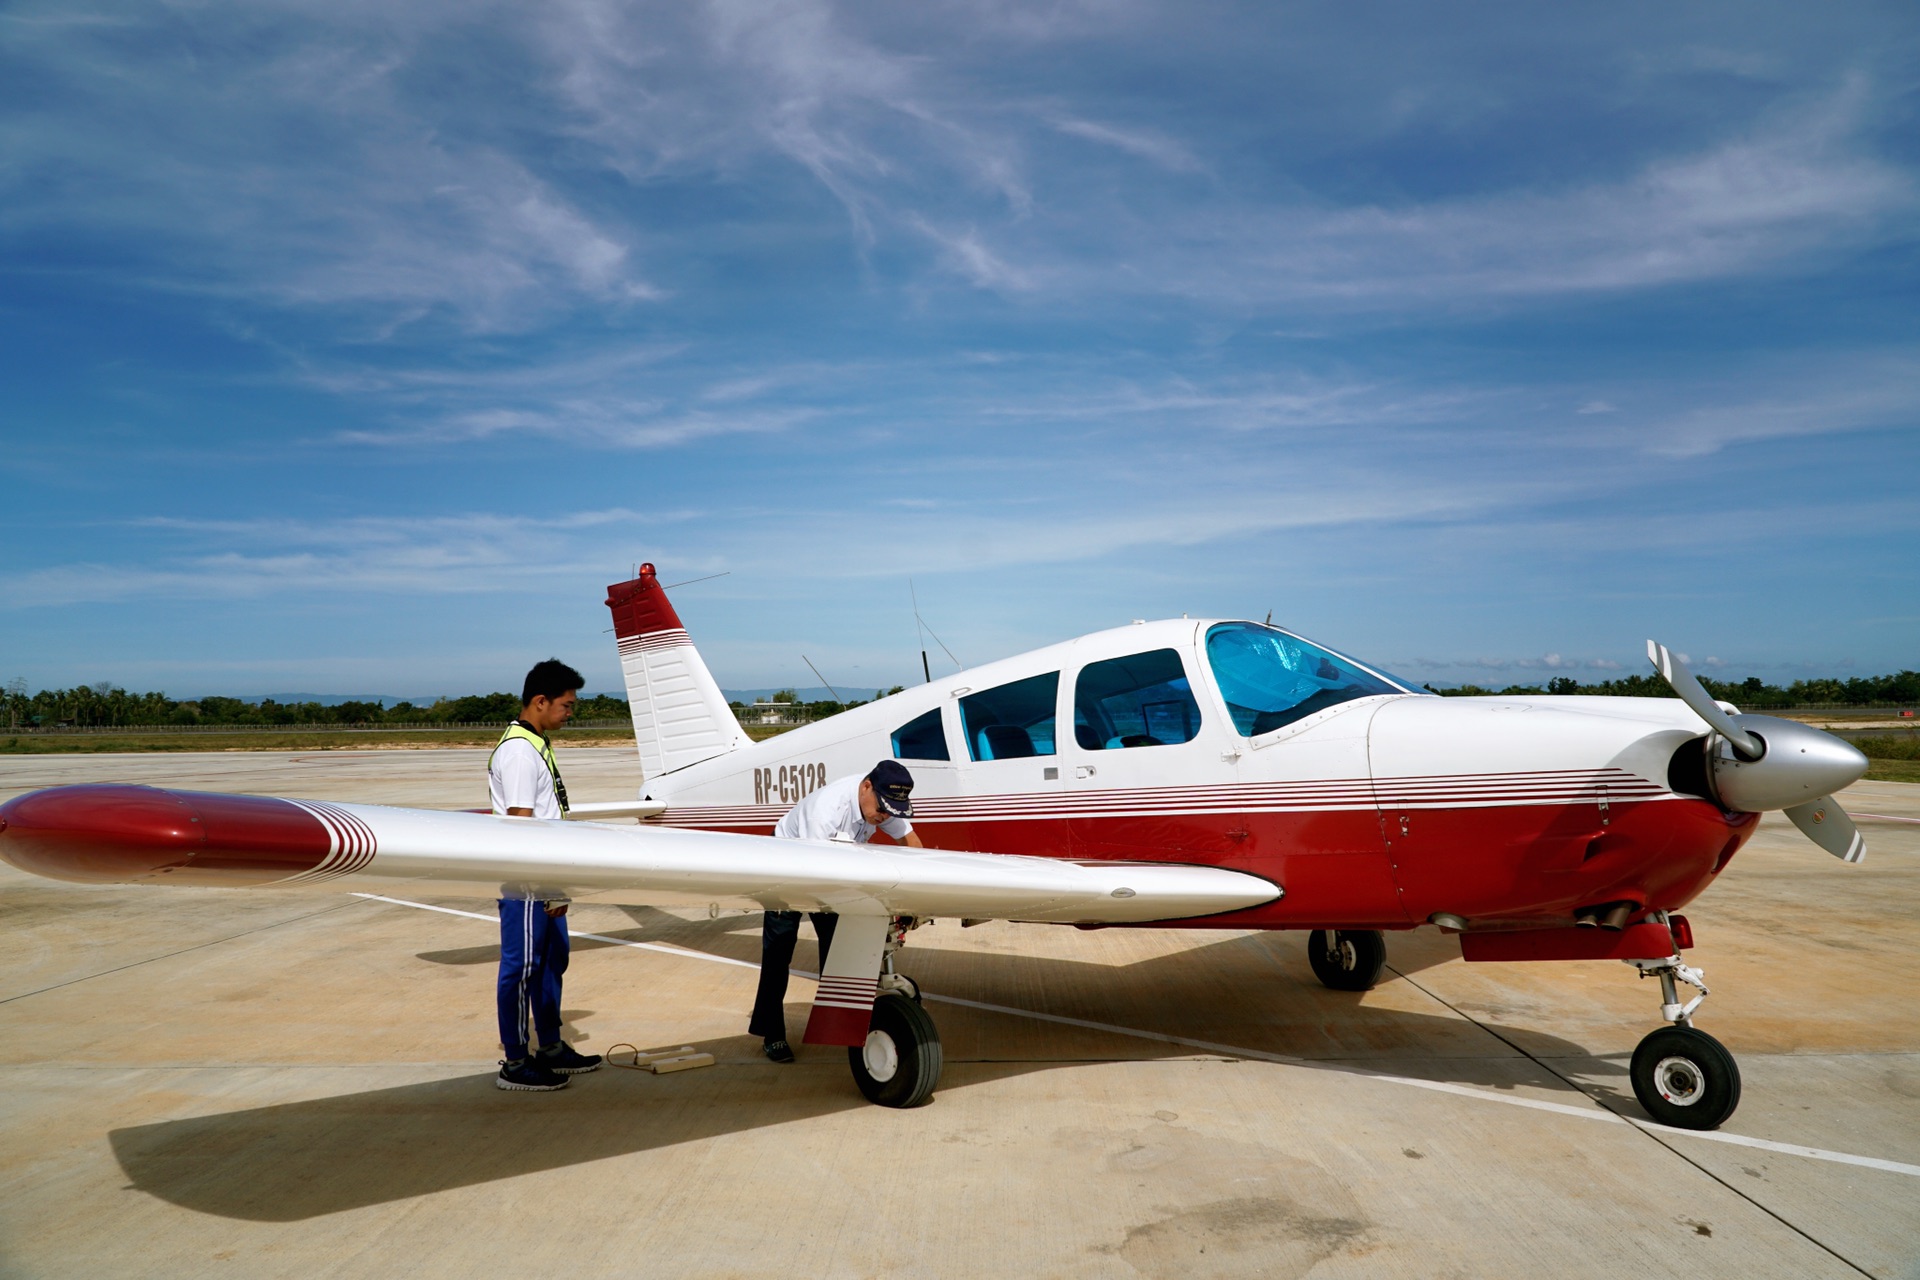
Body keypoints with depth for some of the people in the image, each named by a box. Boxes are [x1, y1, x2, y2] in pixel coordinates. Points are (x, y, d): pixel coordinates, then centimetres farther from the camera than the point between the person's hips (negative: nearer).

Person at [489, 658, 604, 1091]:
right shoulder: (518, 751, -18)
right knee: (521, 968, 0)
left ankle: (551, 1049, 30)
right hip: (526, 887, -10)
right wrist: (549, 886, -21)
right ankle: (515, 1064, 11)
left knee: (551, 961, 17)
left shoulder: (539, 745, 13)